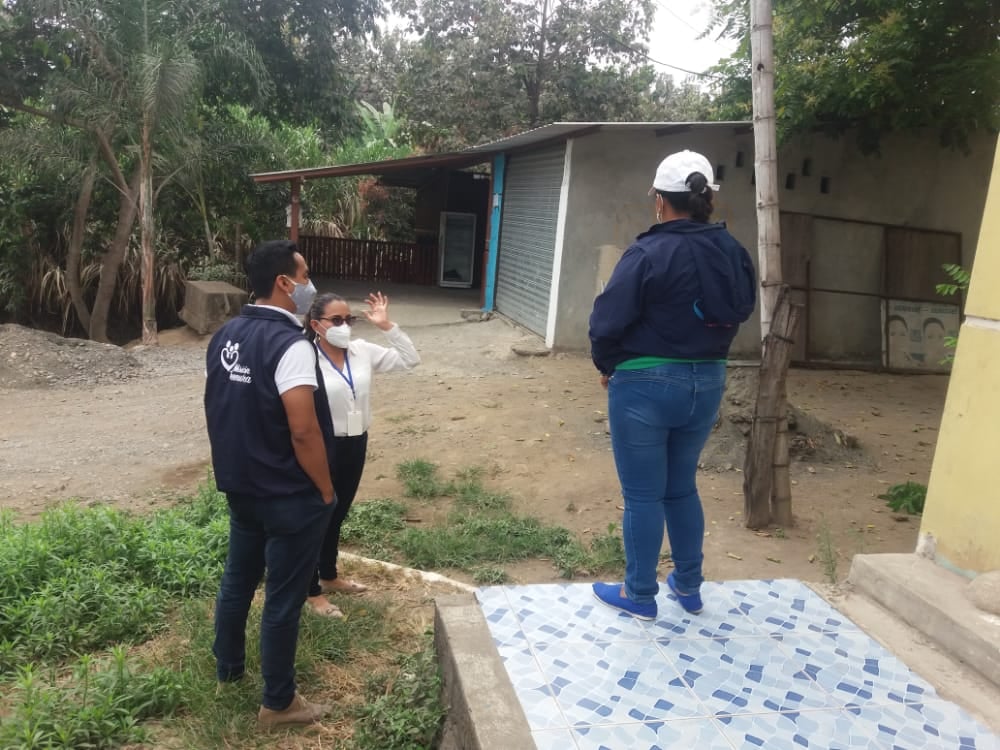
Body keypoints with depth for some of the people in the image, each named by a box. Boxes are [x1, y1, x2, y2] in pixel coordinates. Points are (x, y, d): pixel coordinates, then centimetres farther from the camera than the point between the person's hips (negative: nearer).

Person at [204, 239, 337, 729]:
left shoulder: (225, 335, 3)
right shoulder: (290, 345, -24)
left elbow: (219, 412, 11)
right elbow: (304, 431, -27)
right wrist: (325, 491, -13)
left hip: (241, 487, 8)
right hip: (290, 498, -8)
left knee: (238, 577, 24)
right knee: (284, 598, 6)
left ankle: (227, 666, 45)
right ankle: (278, 703, 22)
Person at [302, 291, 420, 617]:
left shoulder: (363, 351, -1)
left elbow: (410, 359, 0)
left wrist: (387, 326, -8)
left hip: (355, 444, 6)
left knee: (337, 515, 23)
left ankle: (329, 576, 43)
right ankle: (313, 591, 27)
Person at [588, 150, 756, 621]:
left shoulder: (649, 253, -17)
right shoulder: (733, 254, 2)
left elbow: (607, 321, -17)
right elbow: (741, 312, 11)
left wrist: (608, 365, 1)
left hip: (645, 384, -6)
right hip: (707, 383, 6)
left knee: (643, 495, 7)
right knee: (682, 487, 22)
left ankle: (639, 595, 21)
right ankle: (689, 586, 33)